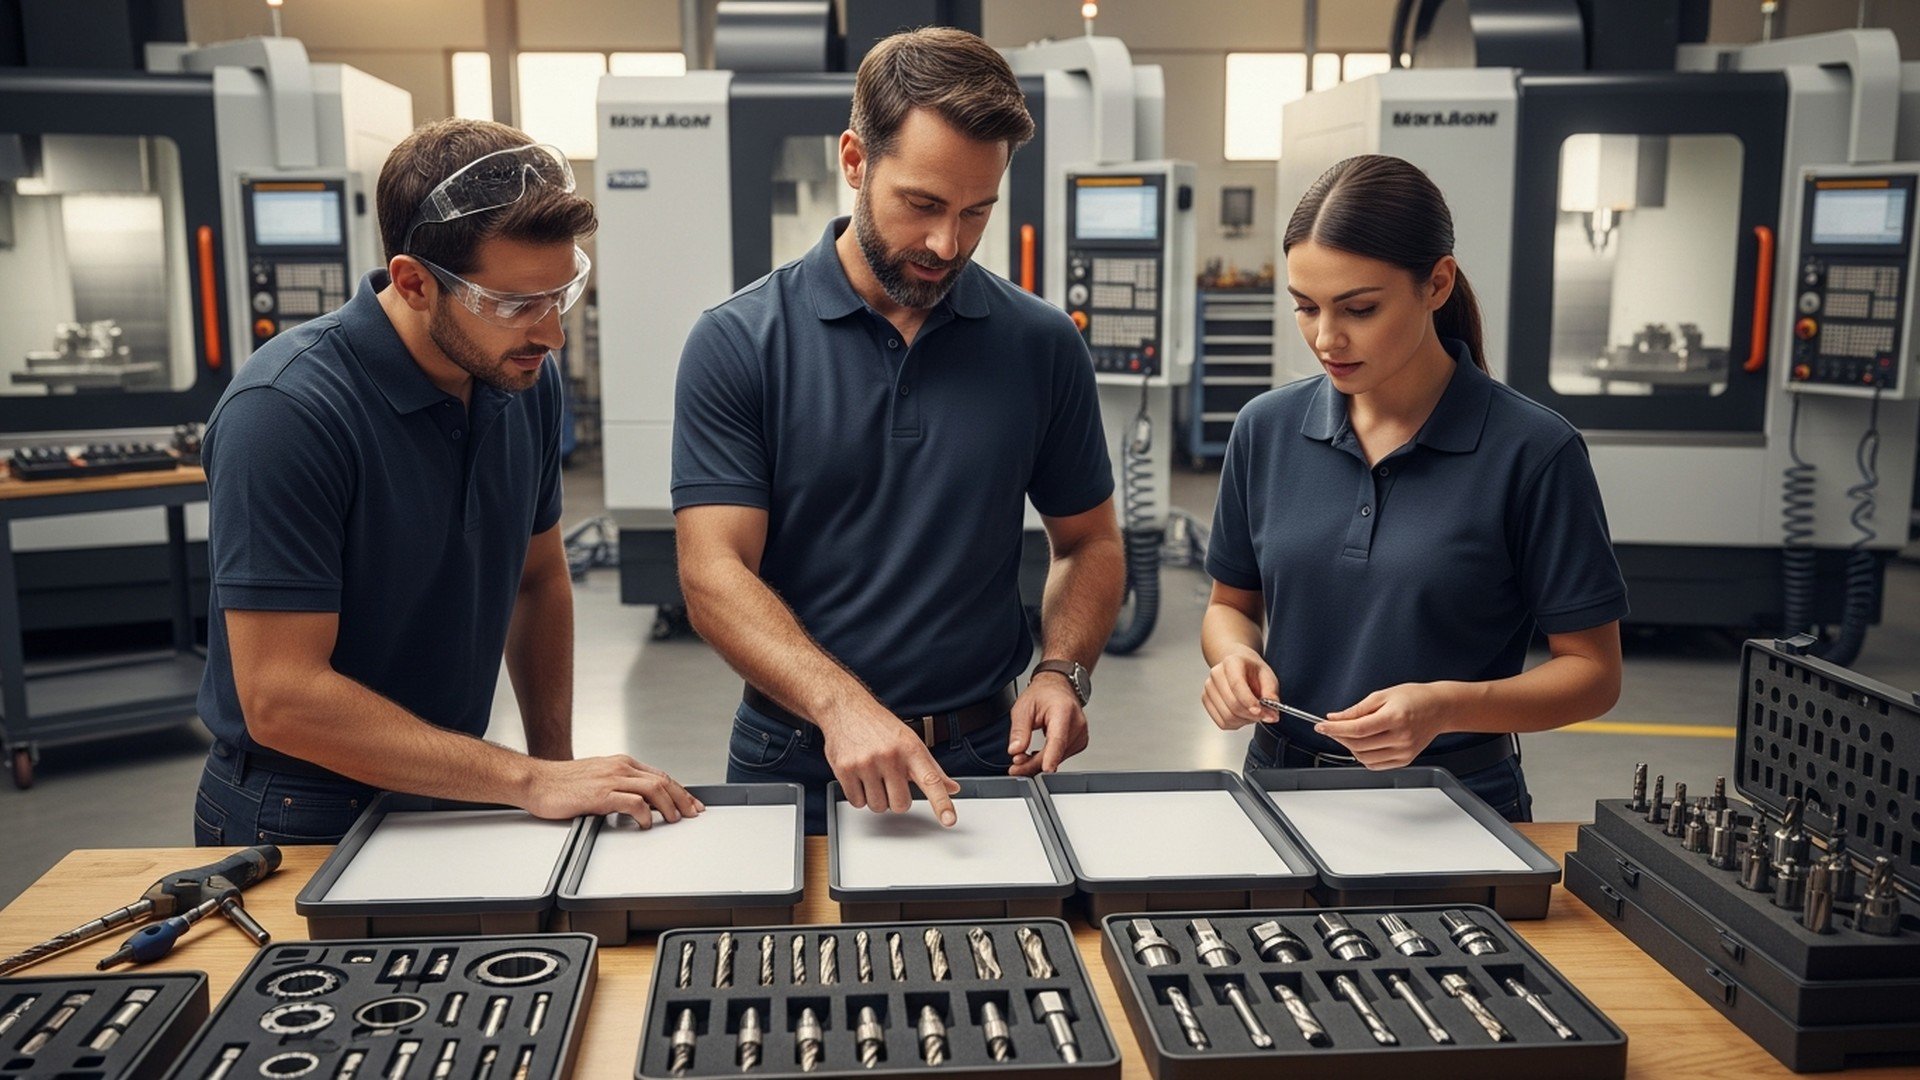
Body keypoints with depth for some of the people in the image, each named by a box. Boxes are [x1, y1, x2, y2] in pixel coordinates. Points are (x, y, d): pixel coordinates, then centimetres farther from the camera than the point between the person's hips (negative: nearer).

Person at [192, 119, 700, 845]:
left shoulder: (525, 378, -2)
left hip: (445, 799, 5)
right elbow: (280, 699, -21)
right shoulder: (288, 410, -20)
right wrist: (529, 781, -22)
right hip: (301, 825, -5)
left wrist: (559, 770, 3)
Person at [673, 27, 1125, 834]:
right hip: (794, 766, -1)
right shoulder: (737, 345, -4)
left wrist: (1064, 671, -6)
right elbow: (715, 572, -10)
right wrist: (841, 705, -25)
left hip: (982, 761, 2)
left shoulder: (1043, 345, 3)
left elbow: (1088, 542, 13)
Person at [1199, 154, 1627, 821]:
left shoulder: (1532, 452, -8)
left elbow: (1593, 671, -3)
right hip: (1280, 782, 3)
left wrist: (1448, 707, -19)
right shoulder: (1267, 428, 3)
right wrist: (1234, 657, -6)